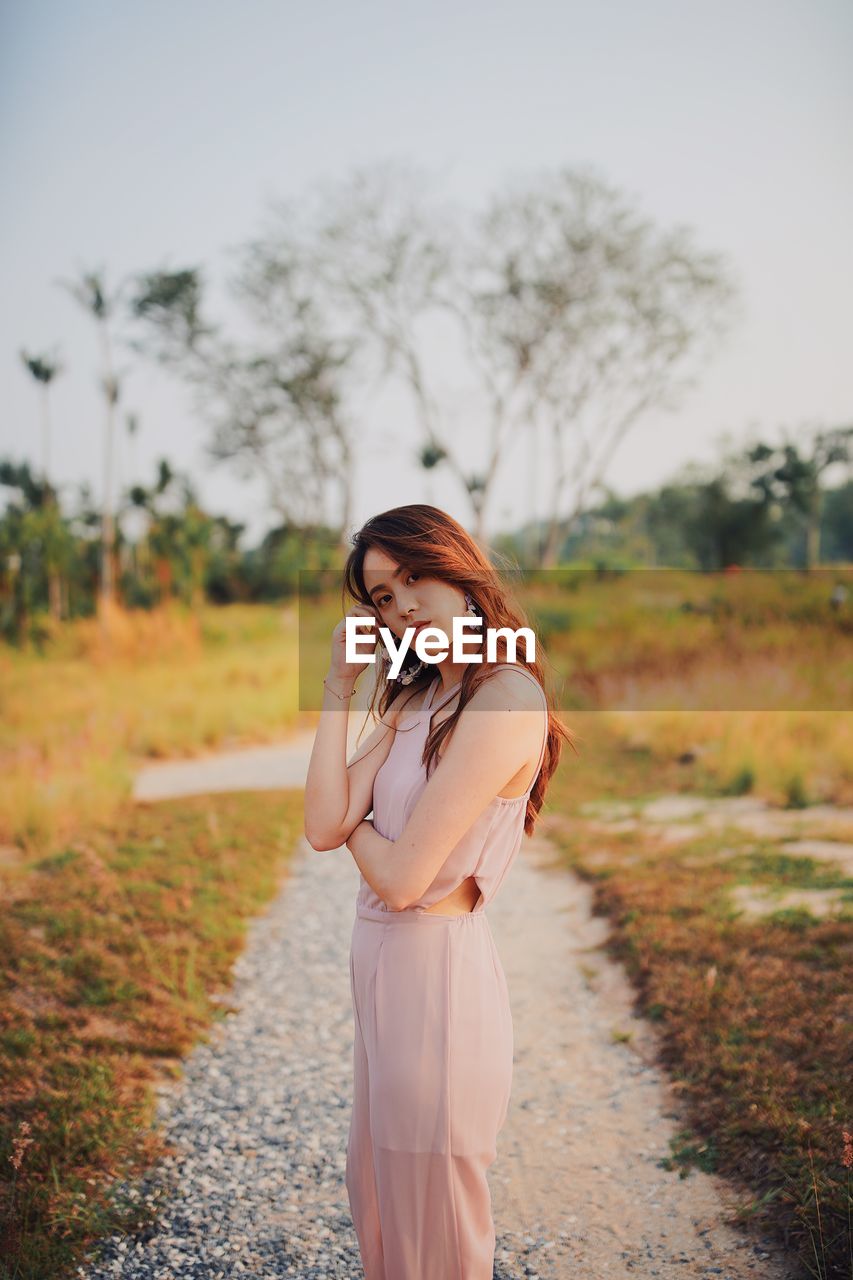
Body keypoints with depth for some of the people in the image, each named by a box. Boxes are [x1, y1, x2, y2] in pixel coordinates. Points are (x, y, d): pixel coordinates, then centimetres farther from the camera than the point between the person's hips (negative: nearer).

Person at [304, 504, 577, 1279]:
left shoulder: (506, 698, -22)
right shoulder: (414, 700, 6)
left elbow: (401, 878, -23)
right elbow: (325, 828, -5)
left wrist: (353, 822, -3)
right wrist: (340, 689, -6)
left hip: (436, 973, -8)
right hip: (384, 965, 9)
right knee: (378, 1193, 27)